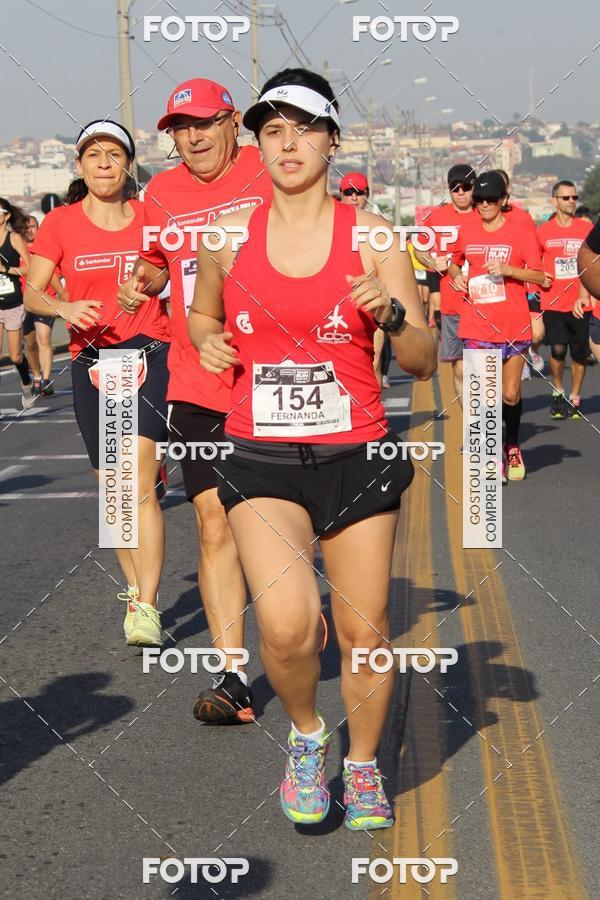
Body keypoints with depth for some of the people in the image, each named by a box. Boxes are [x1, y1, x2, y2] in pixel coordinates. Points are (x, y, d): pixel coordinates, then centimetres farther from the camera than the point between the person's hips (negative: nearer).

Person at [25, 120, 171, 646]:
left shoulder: (150, 218, 2)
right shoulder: (60, 223, 3)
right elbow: (32, 293, -1)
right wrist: (65, 308, -21)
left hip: (149, 353, -2)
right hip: (91, 361, 2)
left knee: (139, 486, -16)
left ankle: (146, 609, -17)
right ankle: (135, 588, 30)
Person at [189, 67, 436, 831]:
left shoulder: (372, 236, -1)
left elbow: (423, 363, 0)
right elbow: (202, 314, 23)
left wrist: (391, 314, -19)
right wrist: (208, 342, 1)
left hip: (355, 454, 0)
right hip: (261, 459, 0)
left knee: (363, 630, 6)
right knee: (286, 624, -21)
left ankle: (362, 765, 33)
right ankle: (305, 732, 11)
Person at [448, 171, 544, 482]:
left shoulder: (520, 230, -3)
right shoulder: (467, 231, 6)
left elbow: (539, 275, -5)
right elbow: (454, 261, 25)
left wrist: (508, 269, -19)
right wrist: (456, 276, 4)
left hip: (513, 326, -1)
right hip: (477, 325, 1)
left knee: (511, 395, 4)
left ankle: (512, 446, 29)